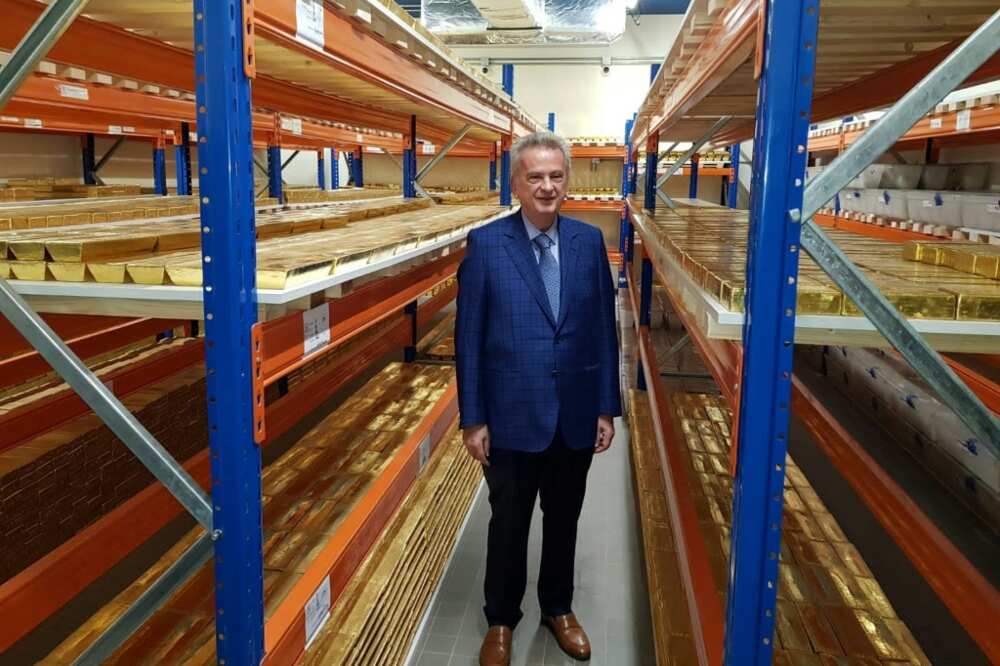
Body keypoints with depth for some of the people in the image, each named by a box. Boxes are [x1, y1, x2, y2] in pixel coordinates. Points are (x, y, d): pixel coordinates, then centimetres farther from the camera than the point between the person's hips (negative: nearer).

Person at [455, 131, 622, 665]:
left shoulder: (589, 241, 0)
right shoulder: (485, 244, -9)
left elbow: (604, 328, 3)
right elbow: (468, 337, -8)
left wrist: (607, 407, 2)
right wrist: (472, 418, -8)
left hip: (576, 414, 3)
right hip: (512, 415, -2)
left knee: (563, 520, 19)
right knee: (508, 524, 14)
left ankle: (558, 607, 42)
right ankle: (501, 620, 35)